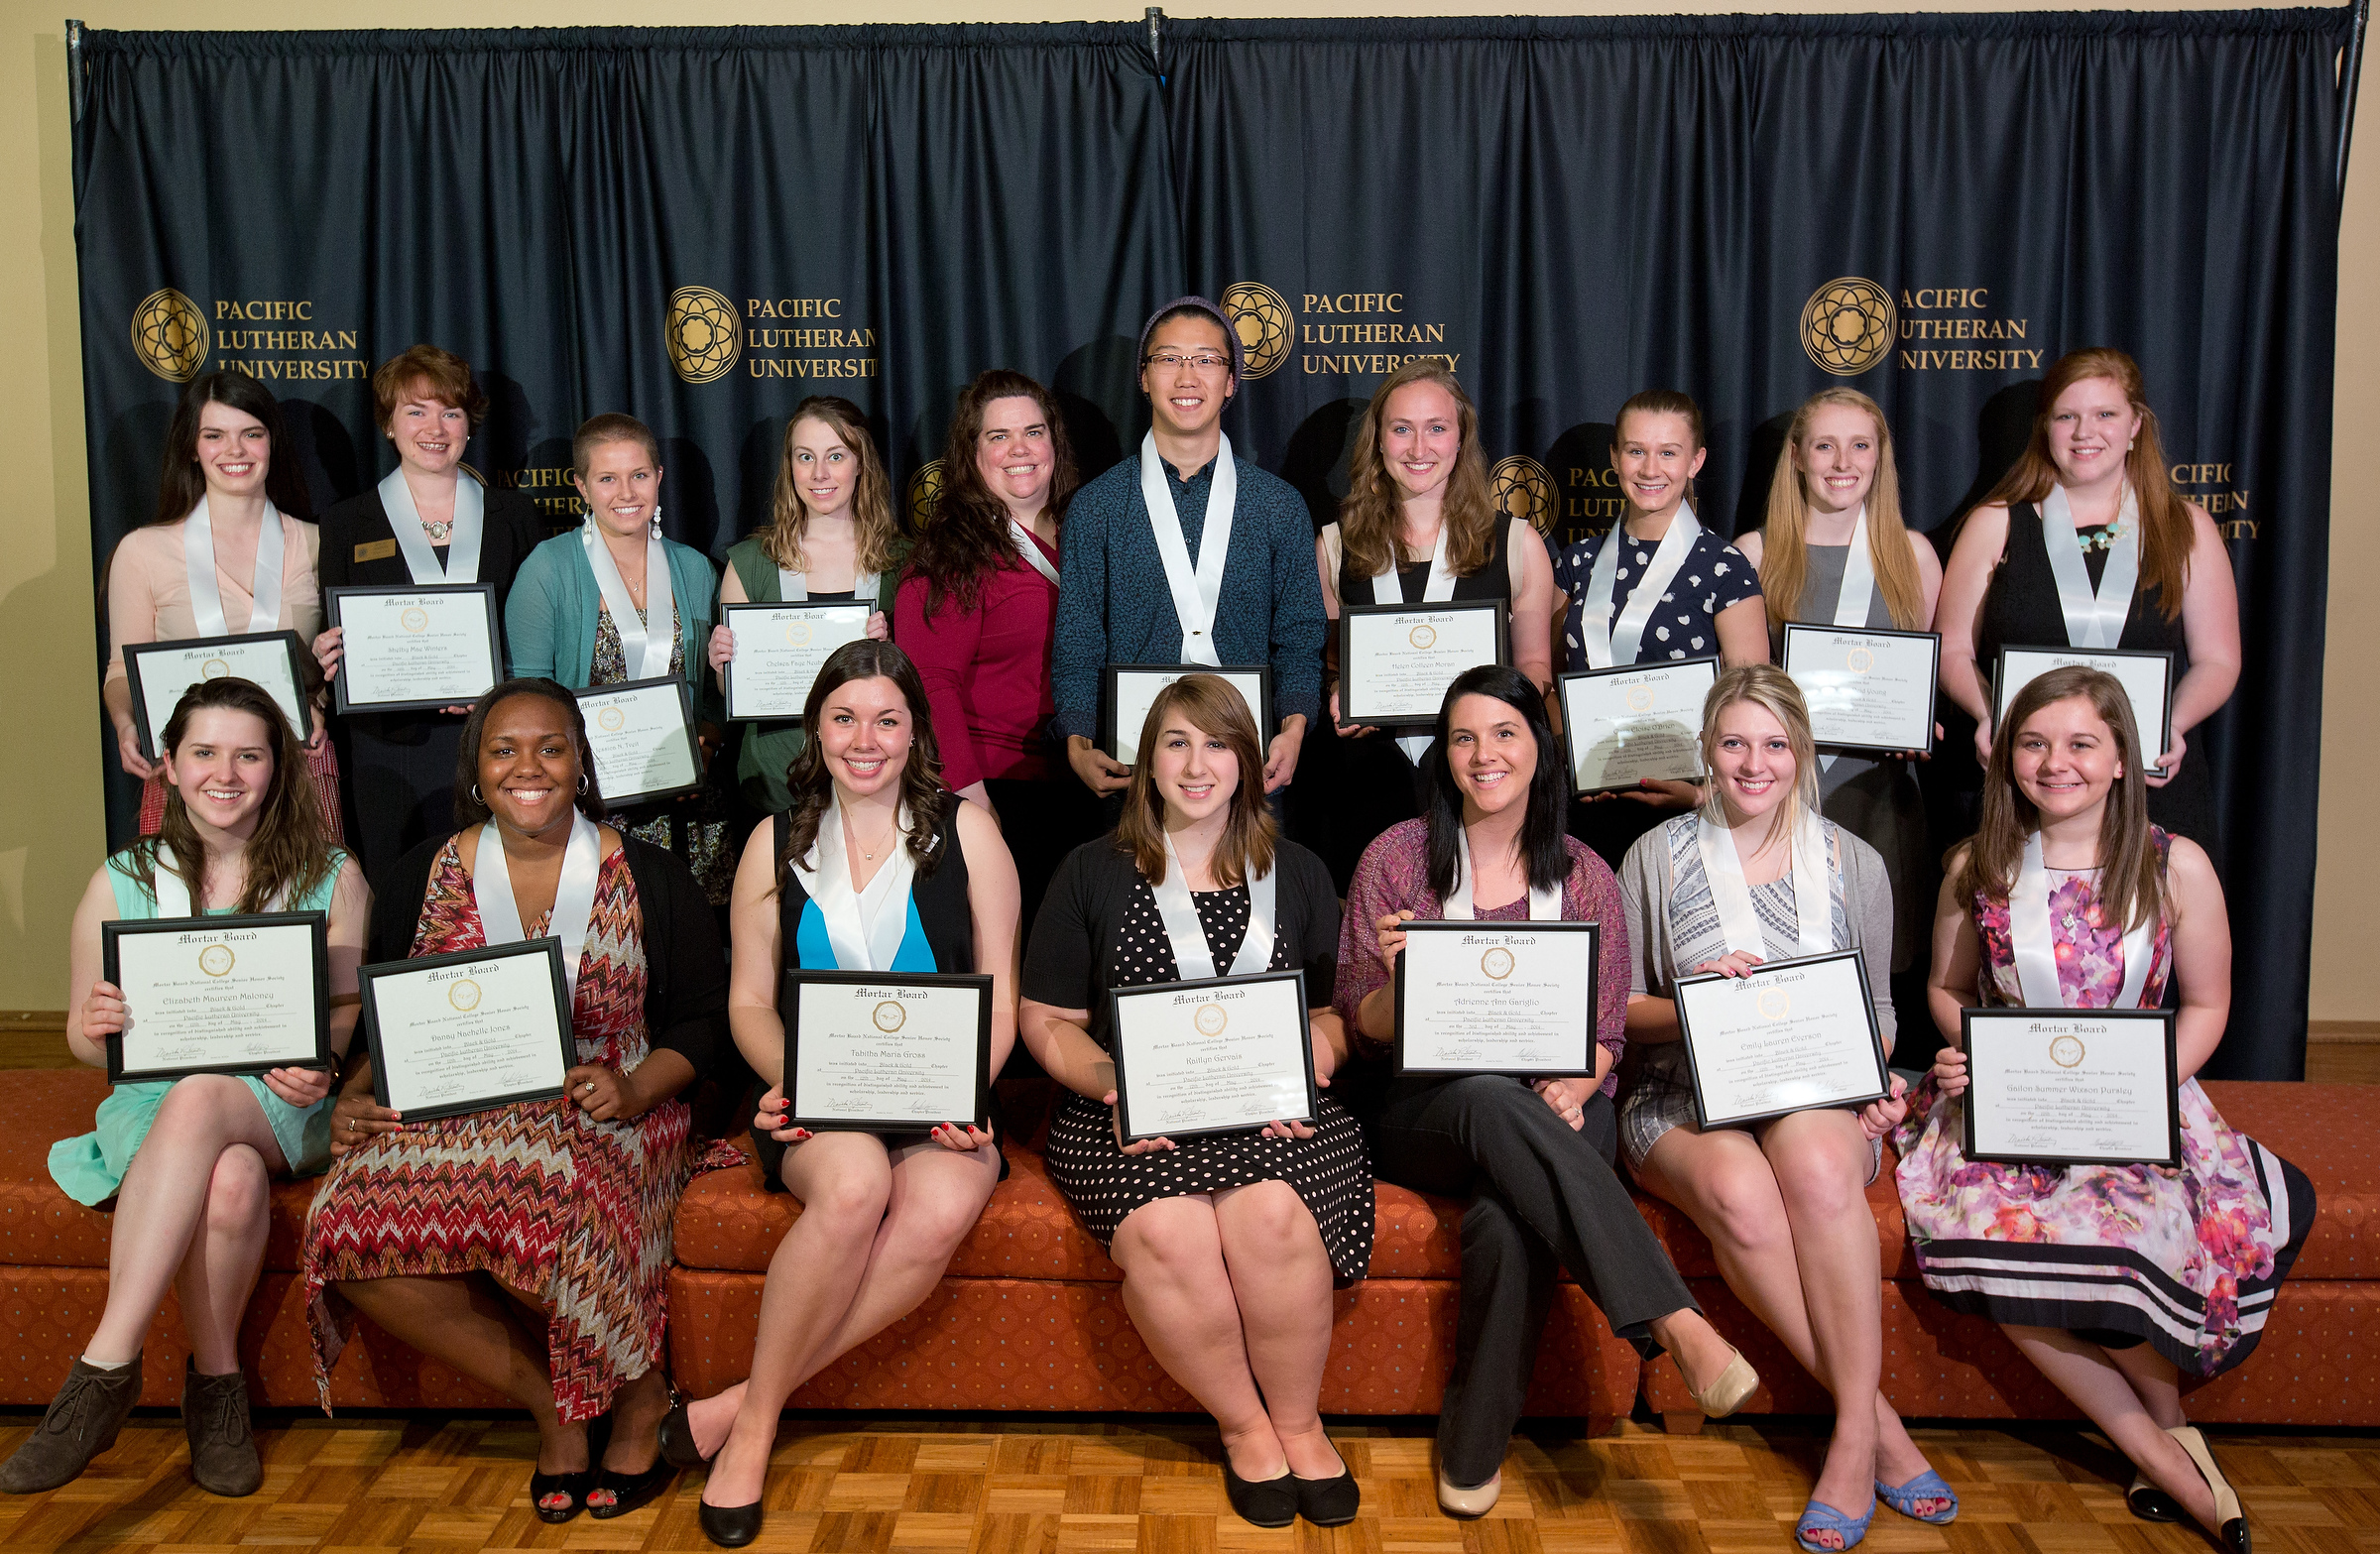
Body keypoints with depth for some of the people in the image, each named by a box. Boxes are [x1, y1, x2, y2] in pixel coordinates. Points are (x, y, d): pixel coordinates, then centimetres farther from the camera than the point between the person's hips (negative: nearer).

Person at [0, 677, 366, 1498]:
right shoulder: (121, 883, 6)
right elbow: (86, 1039, 10)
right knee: (231, 1180, -36)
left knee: (202, 1099, -38)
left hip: (285, 1109, -1)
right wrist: (96, 1027, -15)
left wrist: (317, 1068, -19)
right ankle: (216, 1383, -18)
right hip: (154, 1101, 1)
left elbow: (348, 1011, 3)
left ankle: (105, 1368, -31)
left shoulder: (332, 878, 4)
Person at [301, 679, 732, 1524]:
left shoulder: (649, 878, 4)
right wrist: (354, 1096, -4)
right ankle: (546, 1397, -6)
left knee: (547, 1202, -37)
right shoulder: (421, 878, 10)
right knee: (352, 1229, -27)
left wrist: (637, 1089, -12)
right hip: (452, 1120, 3)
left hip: (605, 1117, -3)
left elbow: (702, 1017, 6)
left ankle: (636, 1392, -5)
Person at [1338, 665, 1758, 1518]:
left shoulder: (1584, 876, 10)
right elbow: (1363, 1027, 5)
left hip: (1556, 1109, 1)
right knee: (1491, 1097, -39)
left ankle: (1473, 1449, -18)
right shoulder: (1395, 857, 5)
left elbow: (1605, 1033, 9)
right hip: (1422, 1115, -1)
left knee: (1507, 1220, -36)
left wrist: (1571, 1086, -14)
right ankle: (1674, 1319, -41)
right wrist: (1400, 982, -18)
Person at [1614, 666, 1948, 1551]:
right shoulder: (1657, 857, 7)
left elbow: (1877, 1005, 20)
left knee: (1817, 1164, -37)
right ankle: (1879, 1421, -21)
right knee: (1739, 1191, -36)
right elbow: (1617, 1006, 8)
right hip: (1684, 1097, -1)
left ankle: (1852, 1436, -26)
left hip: (1818, 1093, 1)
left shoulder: (1852, 864, 13)